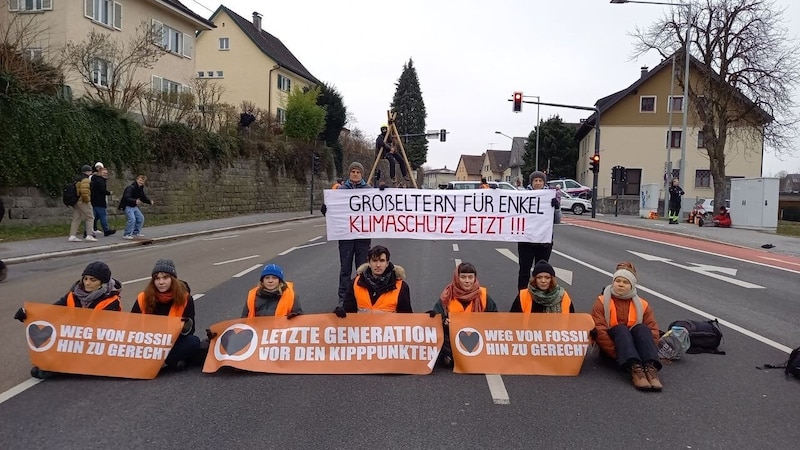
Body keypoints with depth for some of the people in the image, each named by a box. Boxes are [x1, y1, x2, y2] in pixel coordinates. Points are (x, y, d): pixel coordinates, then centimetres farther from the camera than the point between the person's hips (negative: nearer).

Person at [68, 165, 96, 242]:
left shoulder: (76, 179, 19)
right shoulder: (85, 180, -12)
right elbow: (84, 191, -23)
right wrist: (87, 199, -12)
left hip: (75, 201, 9)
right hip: (83, 202, -9)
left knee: (76, 219, 11)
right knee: (90, 217, -1)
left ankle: (72, 236, 8)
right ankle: (89, 235, -6)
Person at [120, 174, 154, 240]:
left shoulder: (140, 189, 6)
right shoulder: (130, 188, -22)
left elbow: (144, 198, 14)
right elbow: (126, 198, -35)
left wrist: (150, 201, -3)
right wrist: (135, 201, -50)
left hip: (134, 206, 9)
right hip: (128, 206, -9)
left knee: (141, 218, 11)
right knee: (132, 219, -21)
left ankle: (136, 233, 23)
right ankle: (126, 235, -12)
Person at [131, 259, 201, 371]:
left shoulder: (184, 298, -10)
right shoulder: (144, 298, -6)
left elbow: (190, 331, -10)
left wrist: (186, 327, -35)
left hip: (174, 343, -1)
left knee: (194, 342, -31)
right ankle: (175, 359, -24)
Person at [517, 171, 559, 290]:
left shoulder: (549, 197, 1)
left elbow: (556, 220, -2)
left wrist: (556, 207, -21)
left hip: (544, 241, 1)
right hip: (526, 241, -1)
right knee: (524, 270, 2)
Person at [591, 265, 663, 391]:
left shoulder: (642, 304, 9)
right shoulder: (602, 302, 0)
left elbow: (653, 330, -1)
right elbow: (599, 330, -13)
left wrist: (648, 351, -19)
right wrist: (616, 353, -23)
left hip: (634, 346, 2)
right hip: (611, 350, -2)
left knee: (642, 328, -24)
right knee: (621, 329, -30)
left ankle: (651, 368, -44)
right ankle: (634, 368, -52)